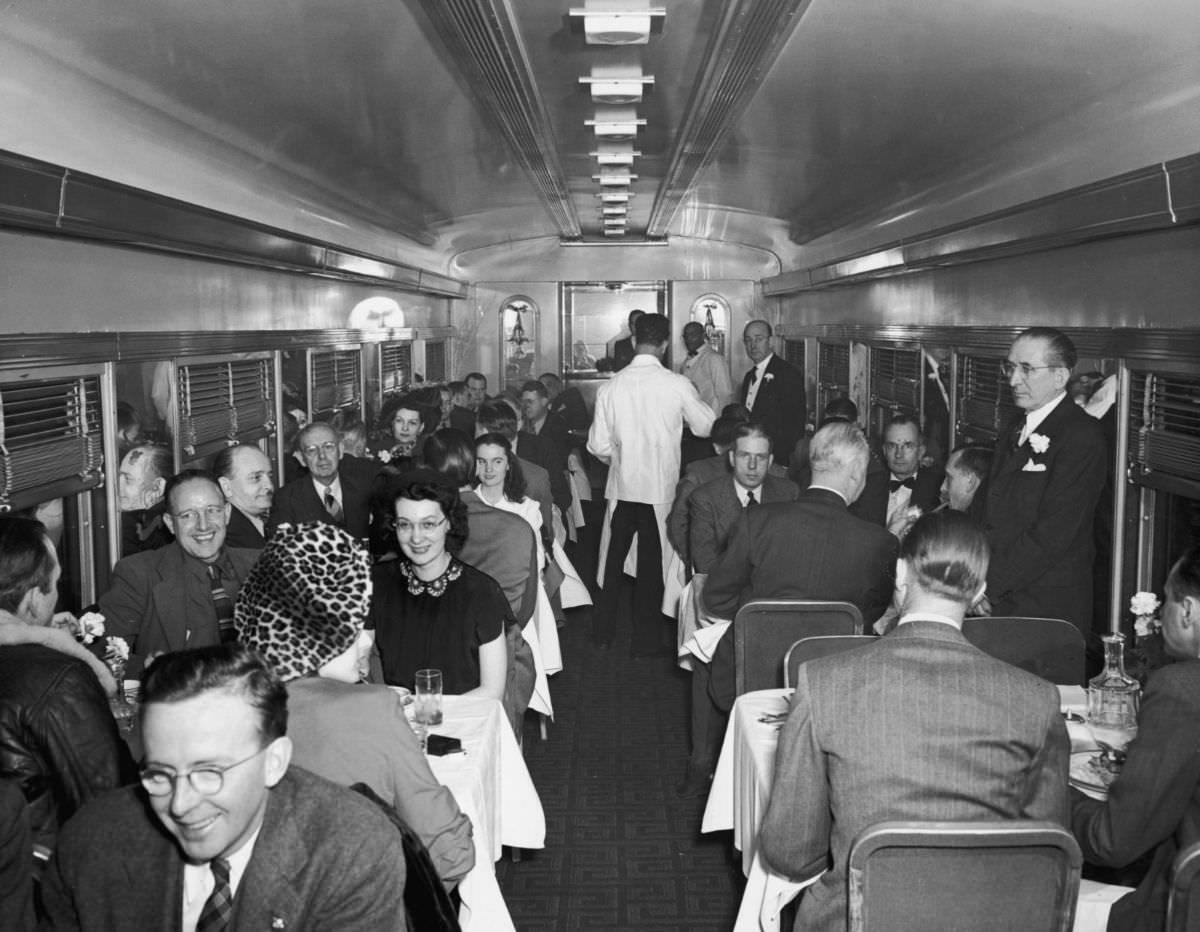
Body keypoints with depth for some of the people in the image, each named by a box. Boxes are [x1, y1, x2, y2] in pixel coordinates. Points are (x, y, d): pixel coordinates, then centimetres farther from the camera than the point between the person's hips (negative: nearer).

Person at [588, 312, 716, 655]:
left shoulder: (610, 387, -7)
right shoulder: (678, 385, -12)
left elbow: (598, 445, -3)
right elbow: (706, 427, 1)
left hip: (622, 485, 2)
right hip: (660, 486, -2)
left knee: (614, 557, 16)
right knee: (652, 561, 9)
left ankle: (603, 630, 27)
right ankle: (646, 639, 18)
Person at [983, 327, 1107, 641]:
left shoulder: (1081, 436, -13)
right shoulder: (1014, 432, 15)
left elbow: (1054, 533, -19)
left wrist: (990, 587, -16)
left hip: (1048, 608, -7)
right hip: (999, 599, 7)